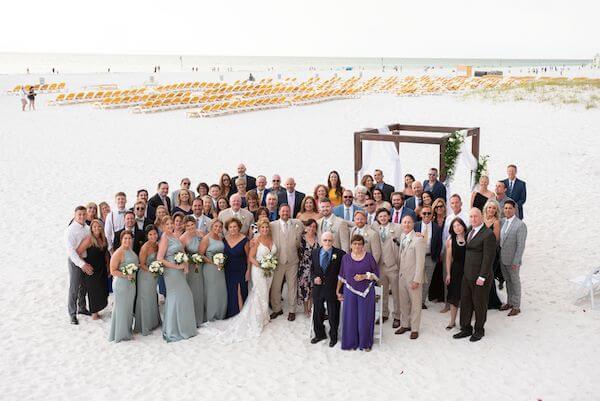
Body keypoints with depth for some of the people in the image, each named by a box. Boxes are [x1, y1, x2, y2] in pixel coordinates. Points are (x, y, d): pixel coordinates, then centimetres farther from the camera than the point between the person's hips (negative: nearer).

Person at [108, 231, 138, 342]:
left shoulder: (130, 251, 9)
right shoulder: (118, 253, -18)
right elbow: (113, 271, -19)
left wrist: (139, 265, 9)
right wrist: (126, 275, -25)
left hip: (131, 283, 9)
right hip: (121, 283, -8)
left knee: (129, 307, 18)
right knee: (121, 308, 3)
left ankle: (127, 330, 33)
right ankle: (120, 334, 17)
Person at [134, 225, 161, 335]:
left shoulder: (157, 245, 1)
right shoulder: (145, 247, -21)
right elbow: (142, 264, -18)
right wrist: (152, 271, -26)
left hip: (154, 276, 7)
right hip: (145, 276, -7)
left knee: (153, 299, 19)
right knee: (146, 300, 5)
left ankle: (153, 322, 35)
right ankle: (144, 327, 18)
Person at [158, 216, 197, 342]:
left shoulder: (175, 236, 9)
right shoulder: (165, 238, -14)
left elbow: (182, 252, 16)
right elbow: (160, 259, -20)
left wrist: (185, 265, -2)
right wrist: (177, 266, -16)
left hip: (180, 271, 8)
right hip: (171, 272, -8)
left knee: (186, 297, 12)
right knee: (175, 299, 0)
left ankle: (183, 328, 27)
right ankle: (172, 332, 14)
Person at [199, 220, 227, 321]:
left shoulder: (220, 238, 8)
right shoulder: (206, 239, -11)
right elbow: (200, 255, -14)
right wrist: (213, 262, -18)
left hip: (220, 269, 6)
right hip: (210, 268, -6)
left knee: (221, 291, 10)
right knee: (211, 292, 3)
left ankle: (220, 315, 26)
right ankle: (210, 316, 17)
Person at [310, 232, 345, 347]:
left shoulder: (340, 254, -10)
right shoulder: (314, 252, 2)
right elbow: (311, 269, 11)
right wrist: (314, 278, -9)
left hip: (333, 289, -3)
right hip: (318, 287, 3)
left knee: (333, 314, 9)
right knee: (317, 312, 16)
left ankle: (333, 336, 28)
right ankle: (319, 334, 37)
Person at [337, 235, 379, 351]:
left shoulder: (369, 257, -3)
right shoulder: (345, 258, 2)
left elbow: (377, 274, -1)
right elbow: (341, 276, 10)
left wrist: (365, 276, -16)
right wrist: (338, 291, 12)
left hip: (366, 292, -1)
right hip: (350, 292, 1)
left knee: (365, 317, 3)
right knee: (350, 317, 4)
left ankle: (366, 343, 19)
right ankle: (351, 342, 19)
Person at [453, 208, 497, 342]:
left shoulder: (488, 234, -15)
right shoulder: (470, 230, 10)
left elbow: (488, 257, -16)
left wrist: (482, 277, -17)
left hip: (480, 277, -7)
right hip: (467, 275, 7)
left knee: (479, 304, 7)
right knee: (465, 302, 12)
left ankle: (479, 330, 23)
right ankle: (466, 328, 24)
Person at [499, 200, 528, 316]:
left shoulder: (520, 225, -17)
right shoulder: (502, 221, 3)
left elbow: (521, 245, -17)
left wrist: (516, 262, -18)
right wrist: (498, 255, 8)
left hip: (512, 260, -6)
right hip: (502, 258, 6)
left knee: (515, 281, 8)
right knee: (507, 280, 20)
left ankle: (516, 306, 20)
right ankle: (510, 302, 35)